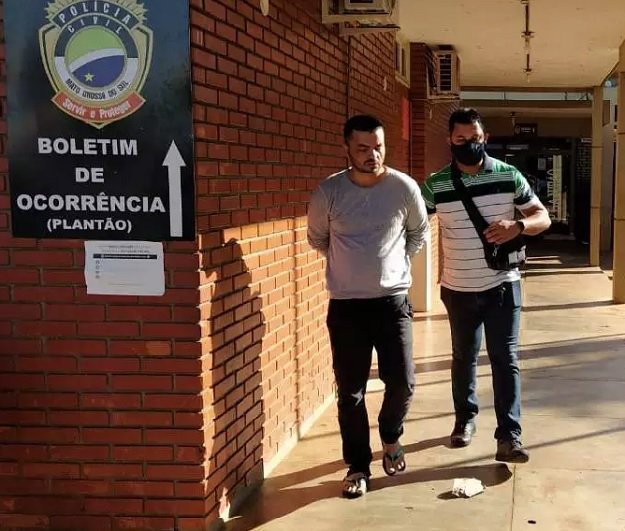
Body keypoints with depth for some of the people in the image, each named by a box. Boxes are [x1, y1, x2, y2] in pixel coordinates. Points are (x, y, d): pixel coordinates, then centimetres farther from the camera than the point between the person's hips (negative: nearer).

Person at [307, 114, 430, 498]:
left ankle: (391, 439, 33)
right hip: (345, 305, 0)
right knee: (351, 391, 4)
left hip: (393, 300, 0)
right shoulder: (329, 192, -7)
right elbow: (317, 239, 12)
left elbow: (420, 233, 13)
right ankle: (358, 466, 21)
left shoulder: (404, 187, -6)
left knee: (402, 382, 2)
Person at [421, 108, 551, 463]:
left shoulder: (509, 176, -5)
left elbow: (543, 217, -1)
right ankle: (465, 418, 34)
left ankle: (509, 436, 0)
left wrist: (517, 226, -22)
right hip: (459, 289, 1)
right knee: (464, 357, 16)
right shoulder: (435, 186, -5)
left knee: (505, 358, -2)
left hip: (503, 285, -1)